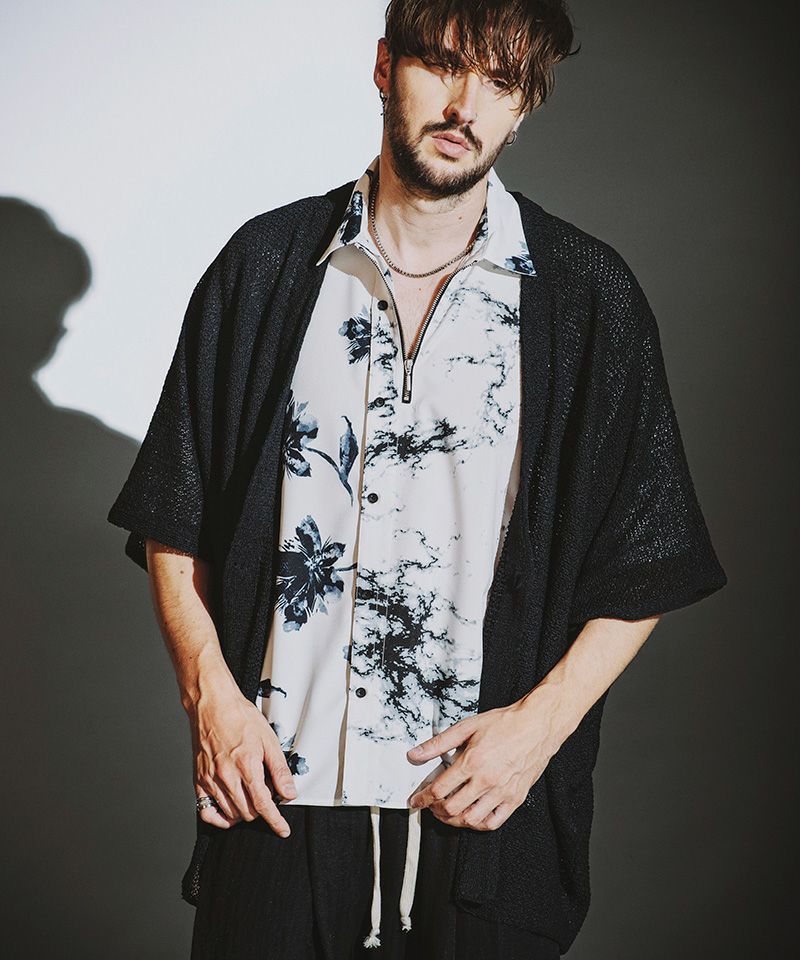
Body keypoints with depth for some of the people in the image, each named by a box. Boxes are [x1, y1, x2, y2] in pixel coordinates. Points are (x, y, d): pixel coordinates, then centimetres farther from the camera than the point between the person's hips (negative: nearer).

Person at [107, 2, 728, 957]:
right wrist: (210, 691, -4)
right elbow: (173, 518, 6)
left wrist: (542, 721, -8)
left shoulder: (589, 295, -1)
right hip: (274, 787, 1)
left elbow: (645, 563, 1)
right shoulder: (266, 266, 2)